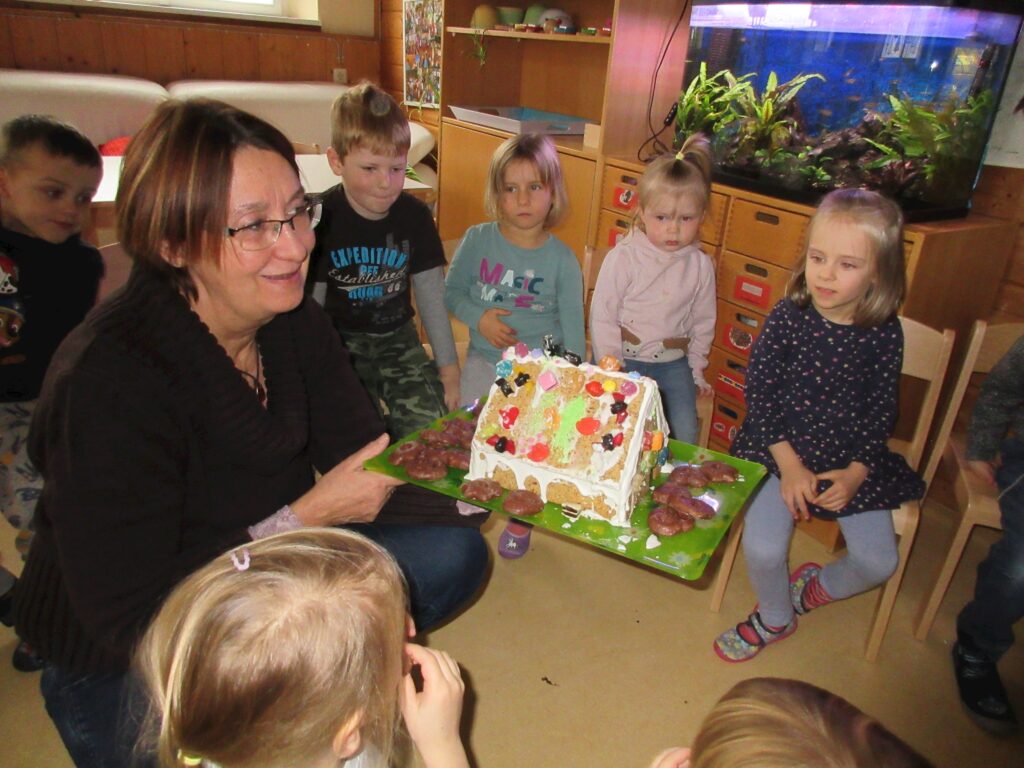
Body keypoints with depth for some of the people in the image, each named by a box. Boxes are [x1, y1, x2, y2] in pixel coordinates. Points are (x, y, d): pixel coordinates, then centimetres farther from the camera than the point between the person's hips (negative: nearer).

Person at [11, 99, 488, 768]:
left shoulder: (296, 322, -10)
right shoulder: (108, 380, -31)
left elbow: (364, 454, -5)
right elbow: (128, 618, -28)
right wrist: (307, 515, -30)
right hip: (116, 659, -5)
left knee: (454, 553, -5)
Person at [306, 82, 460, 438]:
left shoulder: (414, 215, -3)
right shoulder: (323, 220, -12)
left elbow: (431, 295, 3)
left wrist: (448, 368, 4)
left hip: (399, 338, 3)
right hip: (341, 342, -3)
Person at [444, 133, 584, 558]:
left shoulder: (562, 259, -6)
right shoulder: (477, 240, -4)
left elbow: (572, 326, -1)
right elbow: (451, 291, 7)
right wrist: (478, 317, -12)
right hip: (485, 359, 1)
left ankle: (521, 515, 19)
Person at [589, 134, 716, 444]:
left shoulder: (701, 265, 0)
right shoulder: (622, 258, -10)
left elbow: (703, 322, 11)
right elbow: (602, 317, -8)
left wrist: (695, 371, 11)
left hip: (673, 361, 3)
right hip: (624, 358, -2)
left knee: (685, 435, -8)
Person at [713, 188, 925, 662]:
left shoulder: (884, 334, -8)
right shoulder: (788, 317, -12)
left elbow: (881, 412, 0)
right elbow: (758, 391, -9)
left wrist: (855, 474, -12)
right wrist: (789, 464, -15)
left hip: (854, 461, 2)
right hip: (784, 450, -1)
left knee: (878, 562, -4)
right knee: (762, 548, -16)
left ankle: (816, 586, 30)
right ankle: (775, 619, 18)